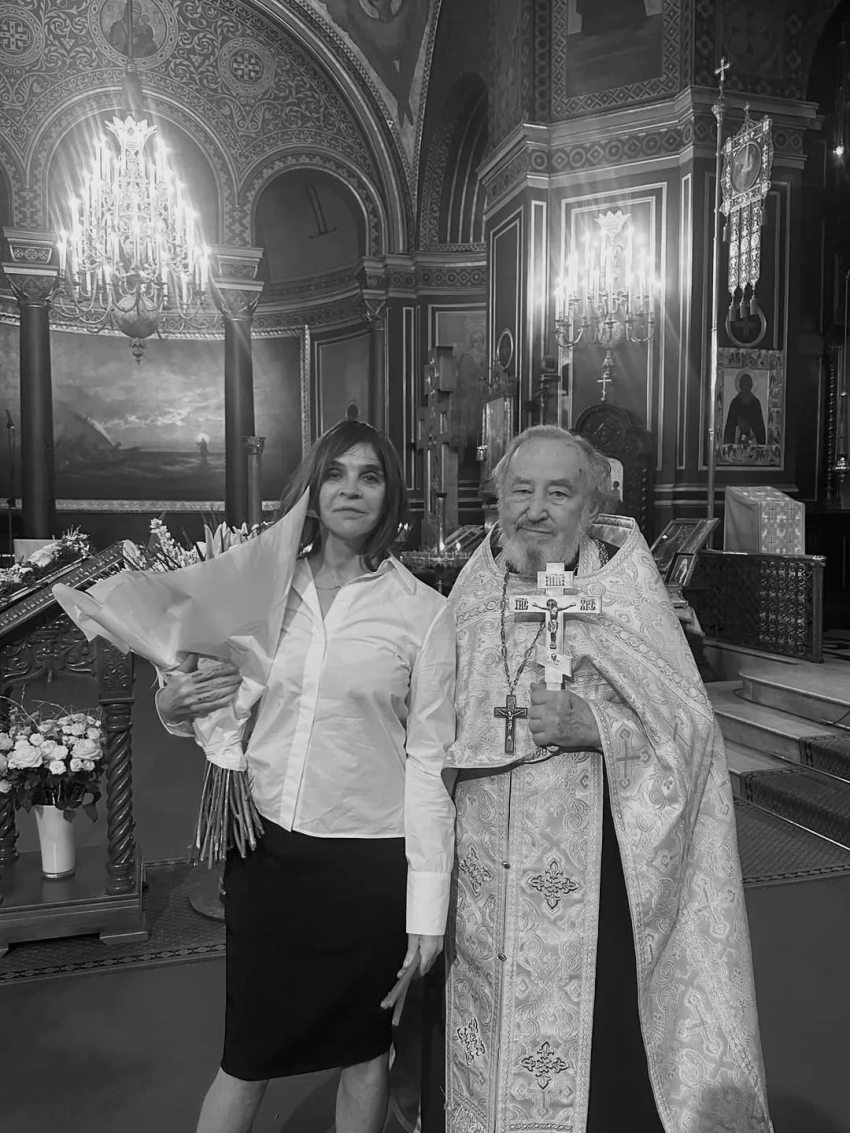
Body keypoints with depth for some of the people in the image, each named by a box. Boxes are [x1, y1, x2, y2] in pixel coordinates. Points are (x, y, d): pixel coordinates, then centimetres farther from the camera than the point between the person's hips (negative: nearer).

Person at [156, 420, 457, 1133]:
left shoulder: (423, 611, -7)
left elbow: (429, 760, -7)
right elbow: (227, 712, 14)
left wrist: (427, 906, -8)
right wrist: (176, 705, -8)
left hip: (369, 862, -2)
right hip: (265, 849, 2)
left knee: (364, 1053, 17)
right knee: (248, 1053, 15)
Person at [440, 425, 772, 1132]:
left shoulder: (626, 589, -7)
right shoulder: (471, 593, 4)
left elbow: (692, 728, -10)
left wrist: (592, 725, -24)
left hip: (590, 884, -3)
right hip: (483, 881, 4)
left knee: (594, 1061, 5)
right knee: (486, 1058, 16)